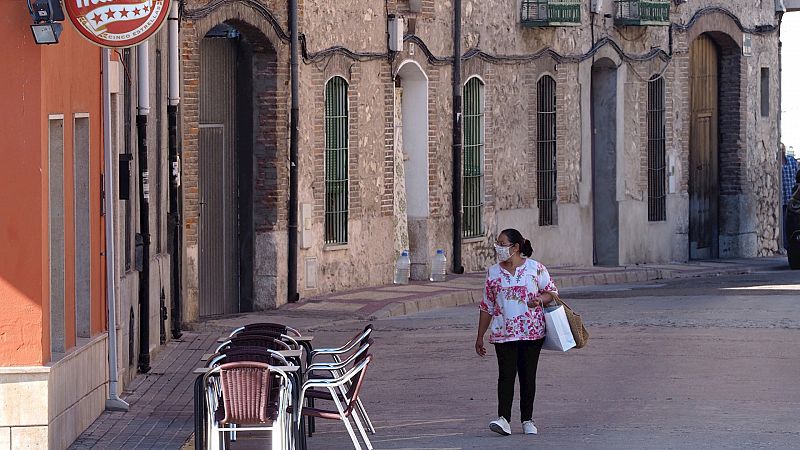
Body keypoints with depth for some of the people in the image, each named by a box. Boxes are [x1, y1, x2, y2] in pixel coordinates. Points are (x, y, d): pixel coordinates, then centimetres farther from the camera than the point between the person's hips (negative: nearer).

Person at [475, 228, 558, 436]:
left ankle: (527, 420, 14)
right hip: (503, 333, 1)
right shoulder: (493, 273, 7)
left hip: (532, 333, -1)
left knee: (528, 376, 5)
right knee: (506, 375, -11)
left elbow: (552, 292, 8)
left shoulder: (536, 269, 0)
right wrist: (480, 336, 10)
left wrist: (541, 298, -16)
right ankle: (504, 419, -18)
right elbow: (487, 306, 11)